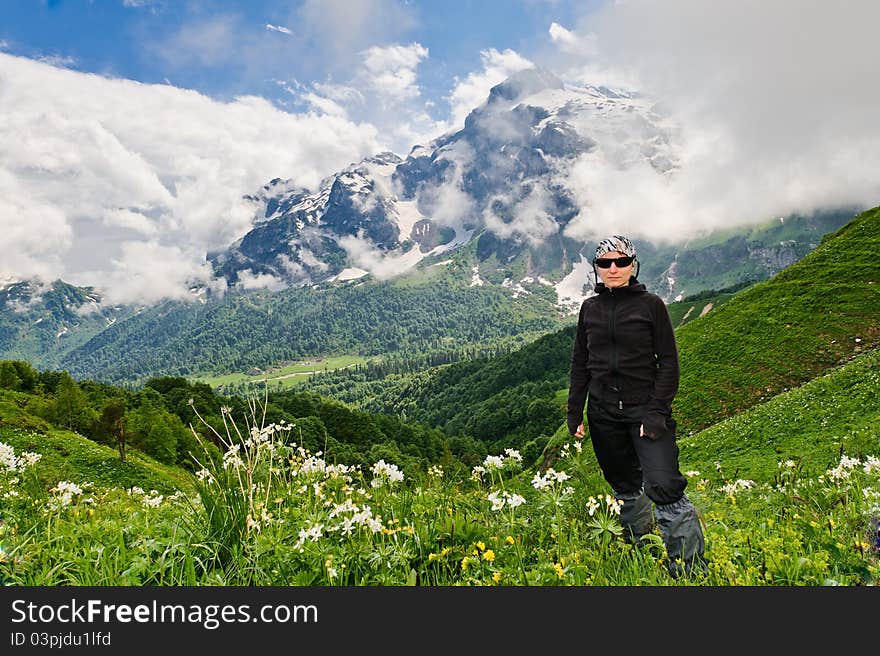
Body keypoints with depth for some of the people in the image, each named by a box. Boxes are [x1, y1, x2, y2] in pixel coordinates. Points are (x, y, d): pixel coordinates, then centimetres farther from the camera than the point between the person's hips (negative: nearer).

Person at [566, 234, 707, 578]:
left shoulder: (651, 304, -2)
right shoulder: (590, 308, 8)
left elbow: (668, 362, -3)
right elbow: (580, 364, 12)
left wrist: (657, 412, -12)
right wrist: (574, 413, 7)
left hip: (645, 408, -4)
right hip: (603, 414, 4)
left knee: (664, 488, -14)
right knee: (625, 488, 14)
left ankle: (691, 570, -3)